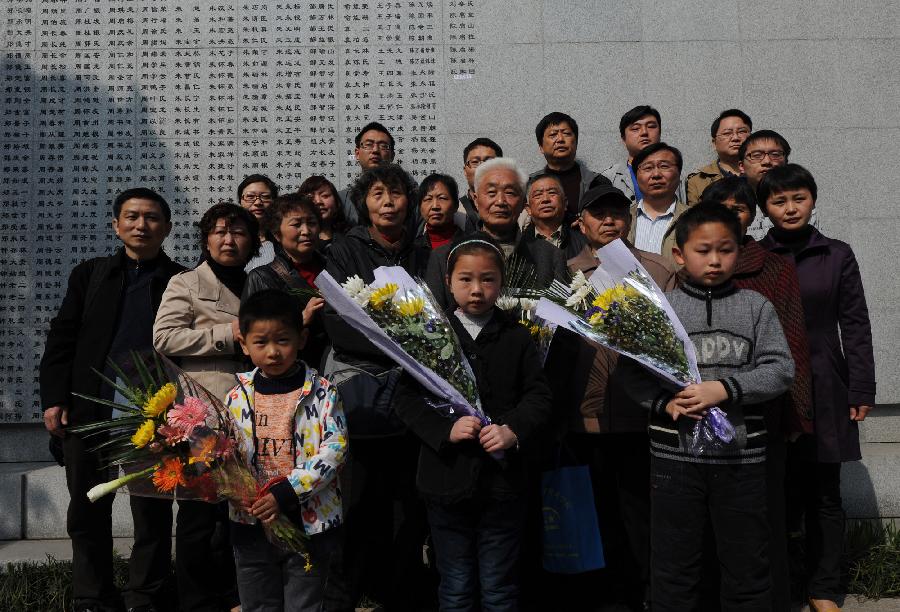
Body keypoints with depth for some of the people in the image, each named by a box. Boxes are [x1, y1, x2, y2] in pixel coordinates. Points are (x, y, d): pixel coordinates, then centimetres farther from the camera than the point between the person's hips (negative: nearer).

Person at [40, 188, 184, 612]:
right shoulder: (89, 274, 12)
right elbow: (61, 339, 8)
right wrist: (54, 399, -2)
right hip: (89, 411, 2)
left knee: (151, 513, 5)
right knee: (87, 512, 10)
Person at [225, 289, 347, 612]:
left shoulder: (322, 392, -7)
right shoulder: (237, 397, 2)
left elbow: (334, 449, -14)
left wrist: (286, 492, -21)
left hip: (310, 522, -3)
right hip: (252, 524, 3)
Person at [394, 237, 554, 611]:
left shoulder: (517, 338, 2)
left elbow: (539, 396, -1)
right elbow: (407, 397, -4)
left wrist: (515, 430, -20)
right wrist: (445, 430, -19)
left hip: (502, 481, 0)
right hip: (448, 479, 0)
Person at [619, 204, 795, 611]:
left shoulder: (756, 307, 2)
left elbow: (780, 370, -3)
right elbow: (631, 371, -1)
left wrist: (726, 389, -16)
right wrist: (665, 403, -16)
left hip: (741, 453, 1)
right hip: (675, 453, 0)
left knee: (747, 561, 13)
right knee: (674, 562, 11)